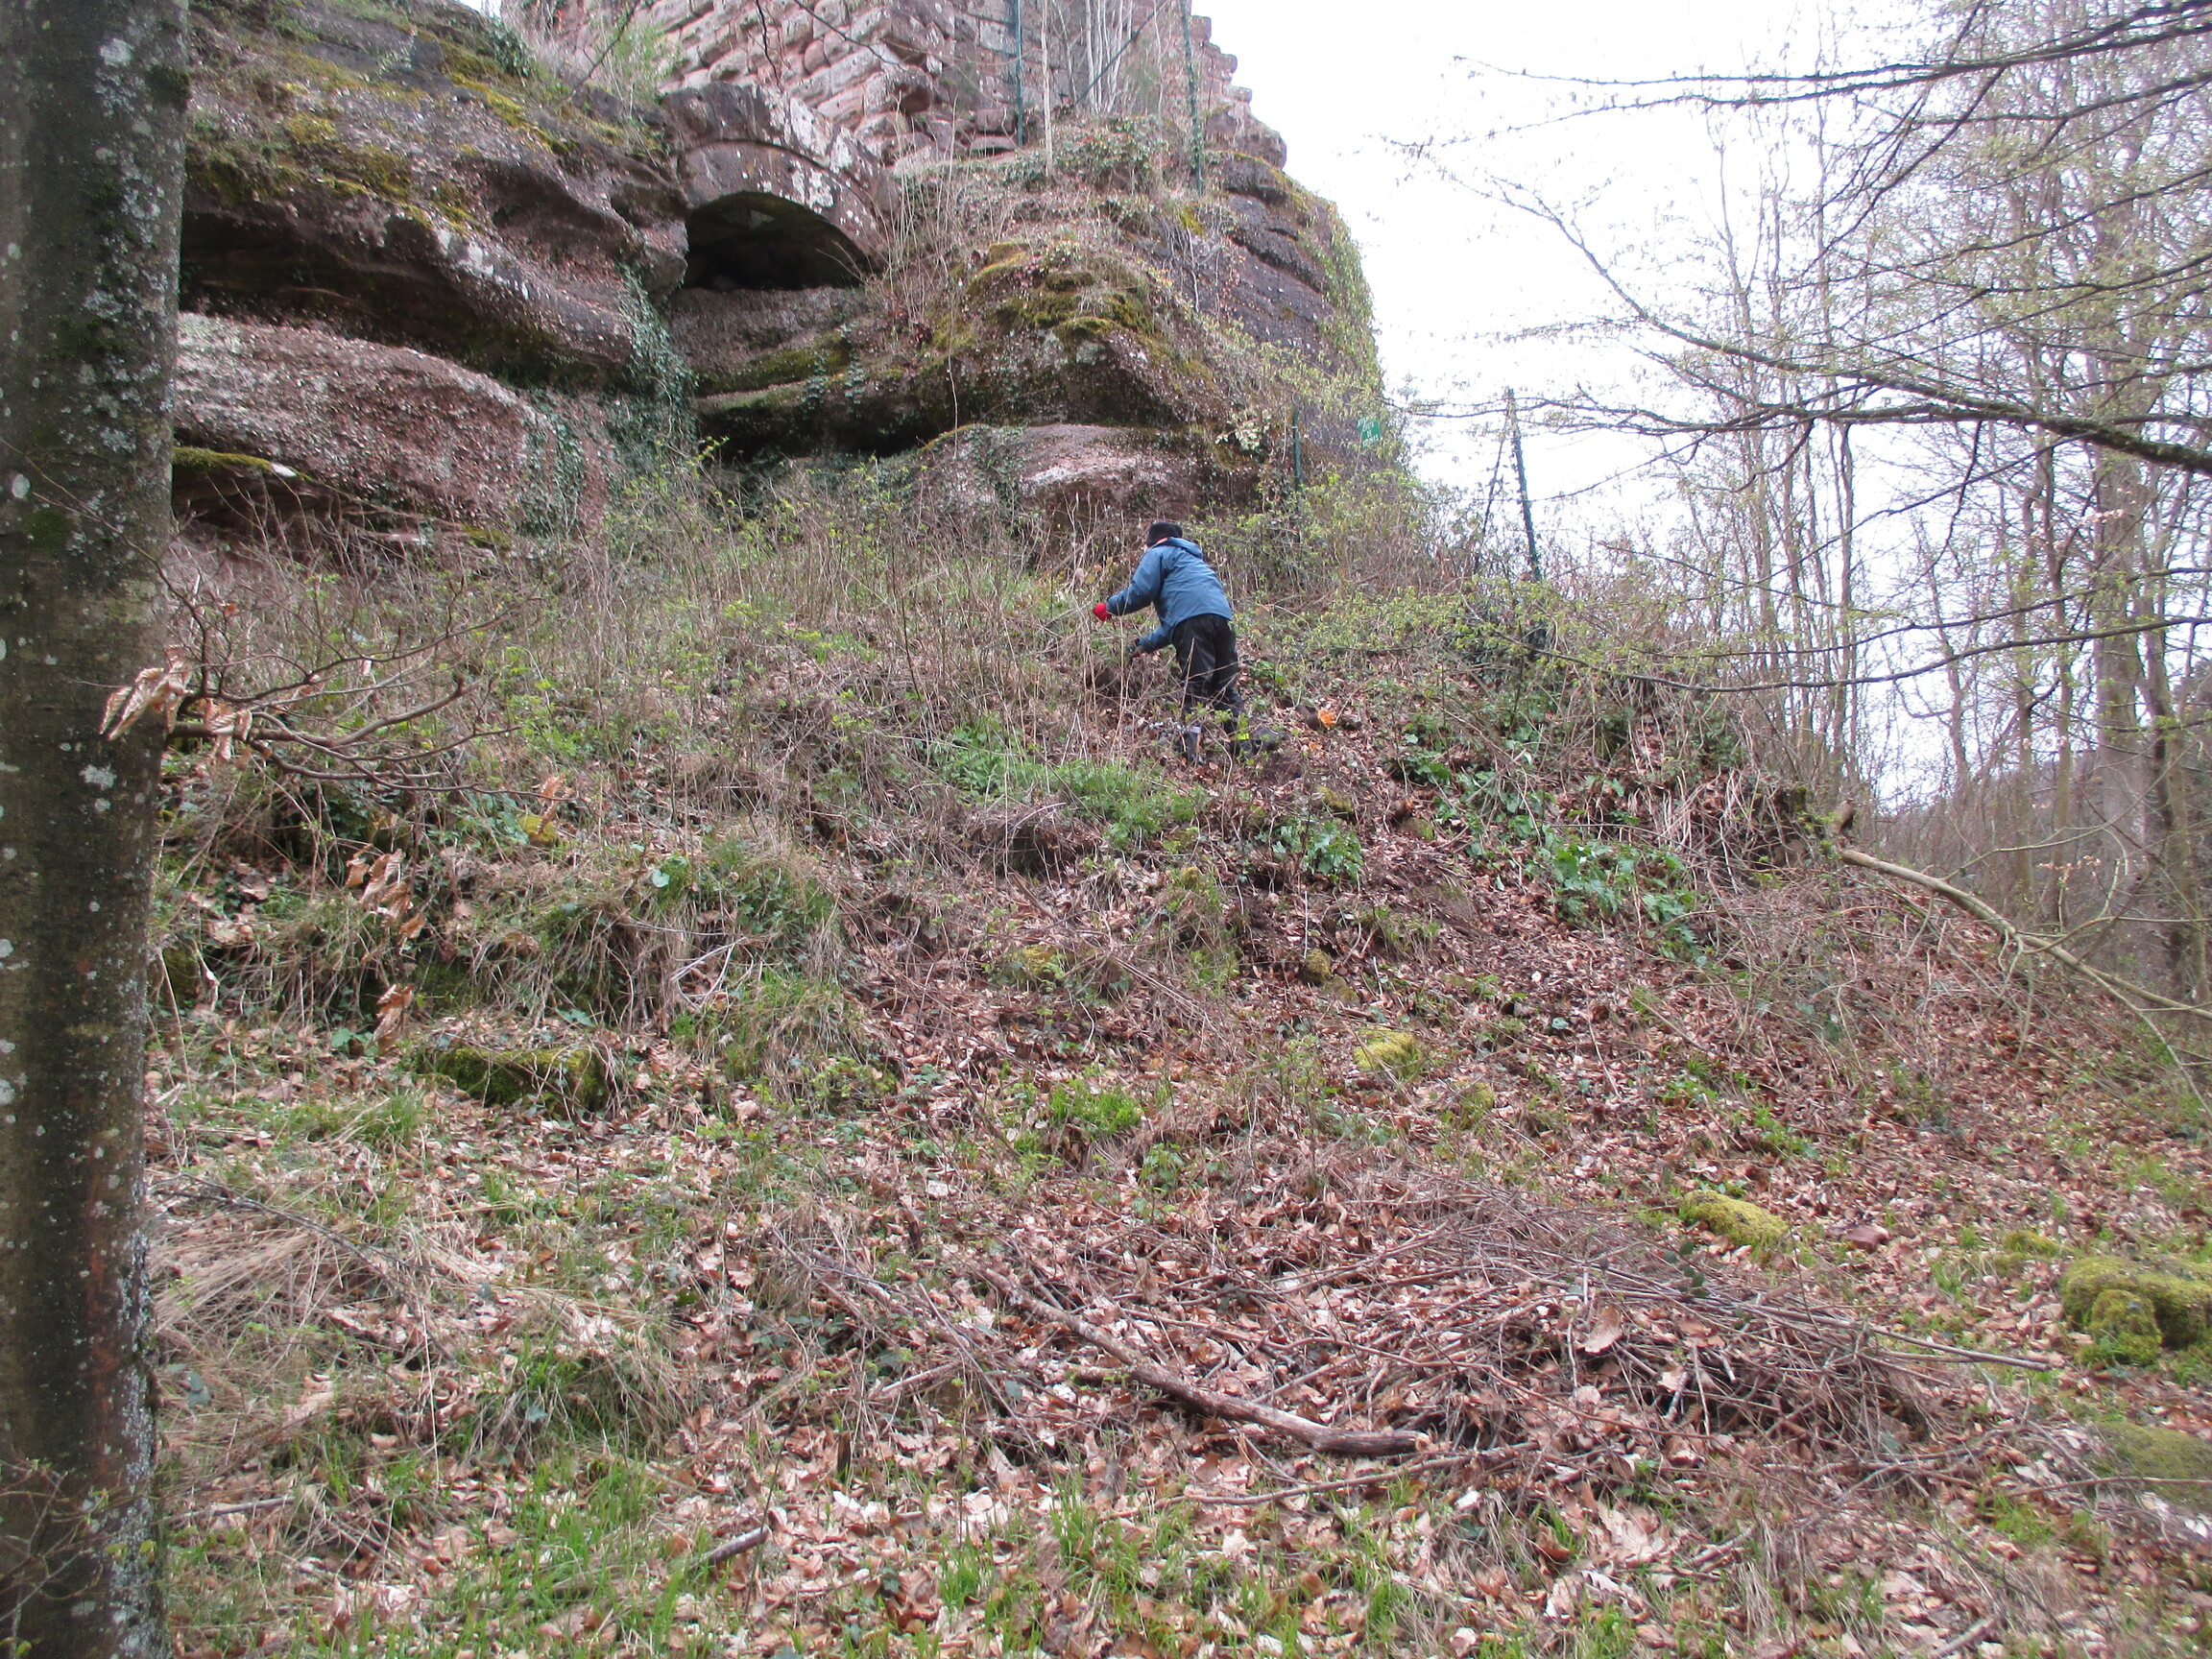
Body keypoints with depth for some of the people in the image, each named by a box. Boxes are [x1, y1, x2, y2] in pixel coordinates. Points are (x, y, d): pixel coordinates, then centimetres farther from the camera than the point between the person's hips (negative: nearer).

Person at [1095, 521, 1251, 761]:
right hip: (1222, 617, 7)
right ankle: (1243, 748, 6)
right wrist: (1145, 644, 38)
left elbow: (1140, 592, 1)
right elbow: (1172, 622, 38)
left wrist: (1108, 607, 15)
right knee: (1225, 686, 9)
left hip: (1193, 618, -7)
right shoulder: (1193, 559, 41)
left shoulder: (1158, 553, 17)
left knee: (1194, 686, -10)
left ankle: (1190, 750, -16)